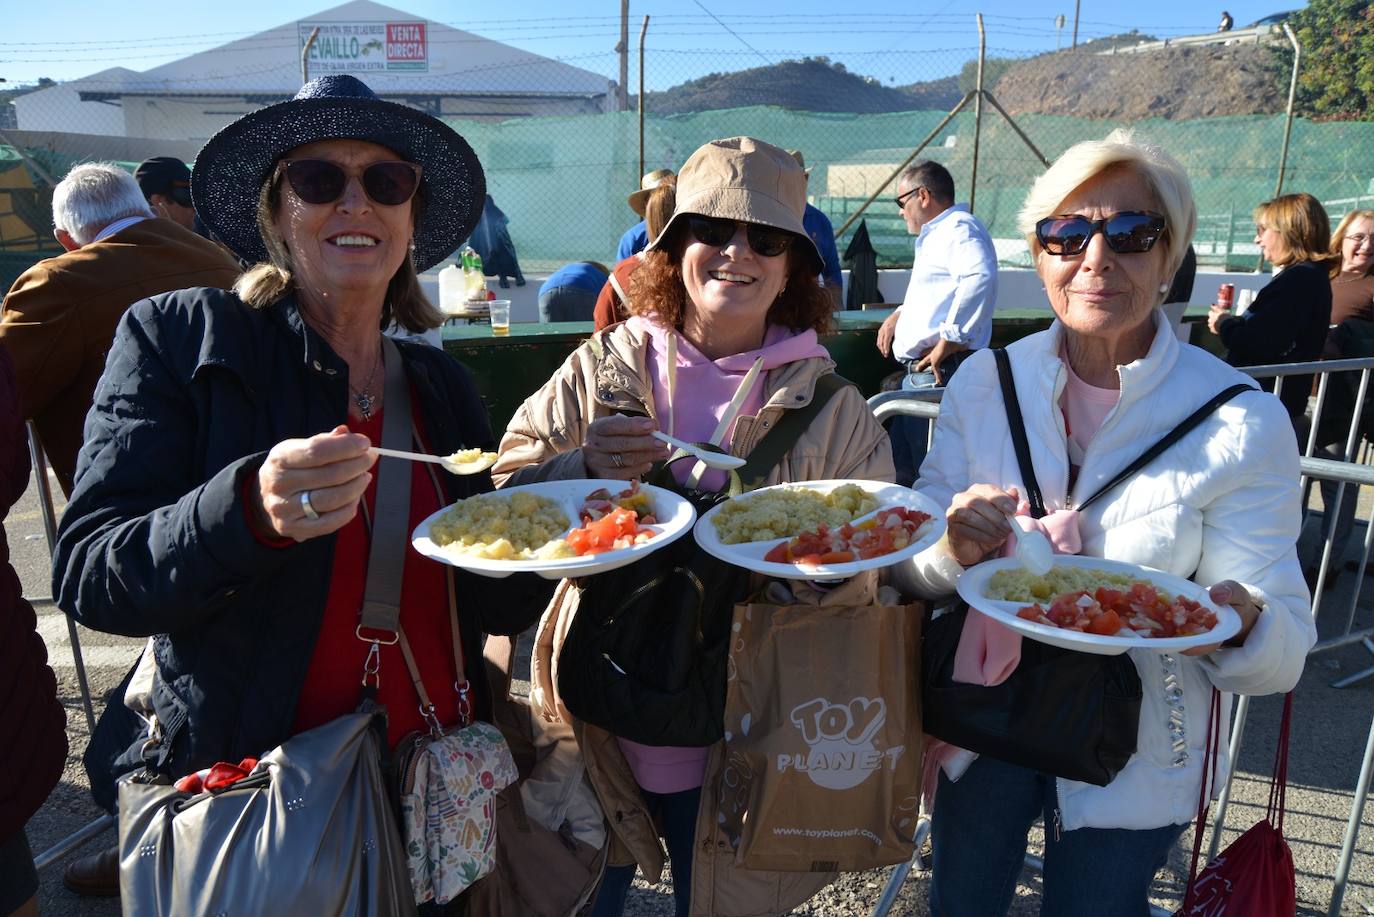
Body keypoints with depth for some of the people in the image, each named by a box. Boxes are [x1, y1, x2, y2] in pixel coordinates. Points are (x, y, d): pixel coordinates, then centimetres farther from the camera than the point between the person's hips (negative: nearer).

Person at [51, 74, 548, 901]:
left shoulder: (441, 383, 2)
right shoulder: (179, 337, -9)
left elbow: (497, 609, 3)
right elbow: (86, 576, -16)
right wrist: (250, 510, -33)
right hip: (245, 793, -3)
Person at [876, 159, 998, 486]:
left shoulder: (959, 227, -8)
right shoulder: (936, 234, 26)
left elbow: (980, 278, -28)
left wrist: (948, 341, -25)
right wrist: (901, 313, 21)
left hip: (940, 373, -11)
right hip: (921, 372, 11)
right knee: (899, 470, 15)